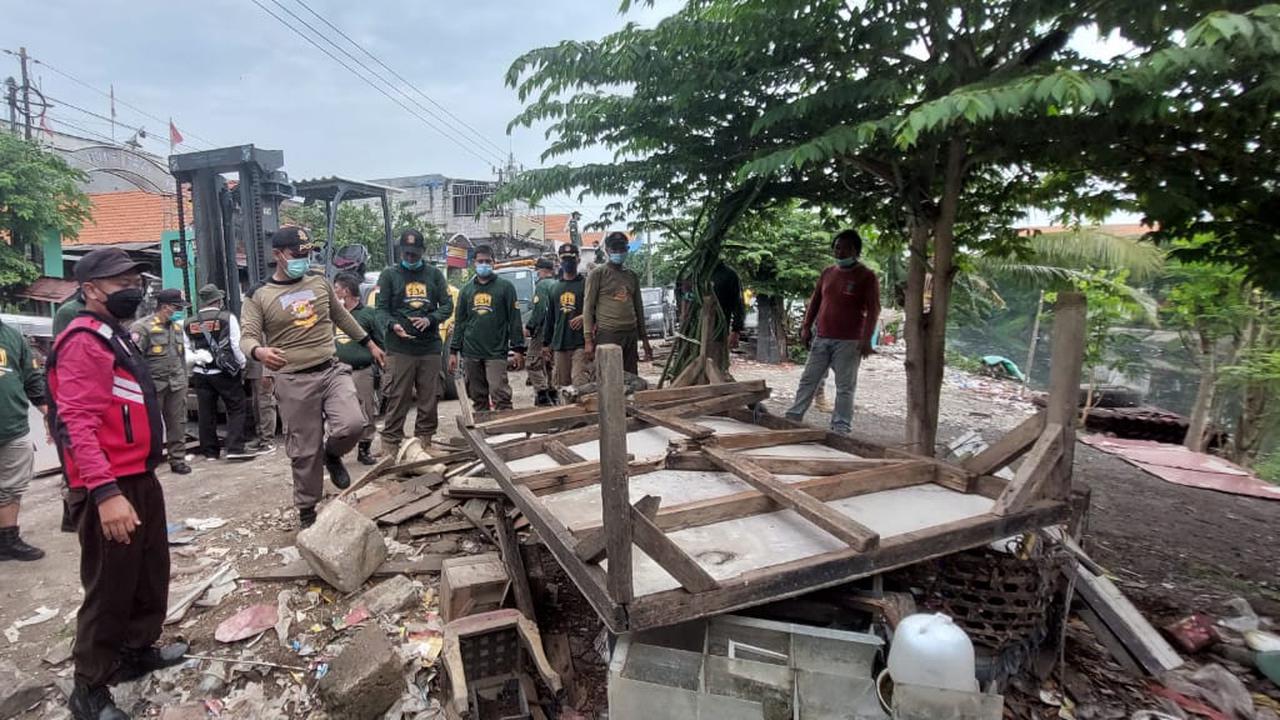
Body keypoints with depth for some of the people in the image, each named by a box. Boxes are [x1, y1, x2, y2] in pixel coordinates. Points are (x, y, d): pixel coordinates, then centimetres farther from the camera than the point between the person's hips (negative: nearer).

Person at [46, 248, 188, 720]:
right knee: (109, 588, 3)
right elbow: (78, 423, -25)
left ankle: (138, 650, 38)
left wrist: (139, 478, 22)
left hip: (140, 478, 10)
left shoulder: (116, 336, 16)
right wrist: (105, 492, -32)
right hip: (108, 490, -10)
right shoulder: (84, 341, -16)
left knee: (152, 573, 21)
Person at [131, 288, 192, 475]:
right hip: (154, 384, -6)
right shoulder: (143, 327, -8)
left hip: (176, 384, 6)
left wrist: (184, 380, 17)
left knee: (178, 423, 7)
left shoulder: (177, 327, 14)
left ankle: (177, 459, 15)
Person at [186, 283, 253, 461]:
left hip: (200, 373, 4)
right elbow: (237, 345, -8)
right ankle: (235, 448, -7)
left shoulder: (189, 323, 5)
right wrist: (242, 365, 3)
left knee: (206, 413, 9)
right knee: (236, 409, 2)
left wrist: (197, 360, 17)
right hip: (225, 372, -4)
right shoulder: (227, 317, -7)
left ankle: (210, 451, 15)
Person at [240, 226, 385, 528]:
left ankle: (331, 455, 16)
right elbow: (247, 337, -8)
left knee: (352, 425, -20)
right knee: (305, 450, 2)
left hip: (332, 370, 3)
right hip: (293, 381, -3)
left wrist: (370, 343, 28)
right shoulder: (258, 296, -1)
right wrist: (259, 351, -32)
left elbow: (342, 317, 23)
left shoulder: (321, 283, 10)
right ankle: (306, 510, 22)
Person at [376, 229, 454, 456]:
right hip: (399, 349, -2)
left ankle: (425, 440, 19)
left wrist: (430, 319, -9)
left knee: (430, 398, 7)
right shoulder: (389, 275, 9)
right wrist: (393, 325, -16)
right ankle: (390, 444, 4)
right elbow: (381, 309, 5)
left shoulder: (434, 274, 14)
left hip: (430, 347, 3)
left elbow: (447, 305, 10)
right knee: (398, 398, -4)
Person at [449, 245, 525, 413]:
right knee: (478, 398, 9)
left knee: (500, 395, -12)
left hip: (496, 353, -4)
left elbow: (514, 320, -1)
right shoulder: (466, 290, 14)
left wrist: (518, 350, -7)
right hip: (470, 354, 4)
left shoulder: (505, 286, 2)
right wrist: (454, 352, 9)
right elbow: (459, 322, 15)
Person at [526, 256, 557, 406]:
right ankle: (552, 397, 18)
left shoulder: (542, 285, -11)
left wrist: (529, 327, -12)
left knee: (534, 364, -5)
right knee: (551, 365, 14)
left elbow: (539, 310, -19)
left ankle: (543, 396, -13)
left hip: (542, 332, -8)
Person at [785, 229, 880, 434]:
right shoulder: (827, 273, 13)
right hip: (821, 339, 5)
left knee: (845, 387, 0)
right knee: (808, 380, 7)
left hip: (848, 342, -5)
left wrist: (866, 339, -17)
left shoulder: (866, 276, -4)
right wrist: (806, 327, 10)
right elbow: (815, 301, 17)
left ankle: (840, 427, 6)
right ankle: (793, 417, 13)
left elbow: (873, 310, -9)